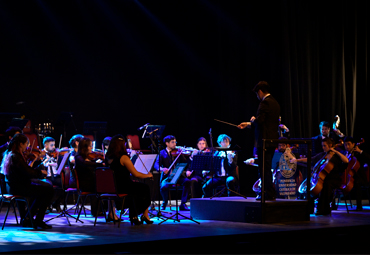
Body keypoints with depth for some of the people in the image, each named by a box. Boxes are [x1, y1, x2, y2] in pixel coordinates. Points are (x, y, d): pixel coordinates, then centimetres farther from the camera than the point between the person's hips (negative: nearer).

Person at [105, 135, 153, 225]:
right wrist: (148, 175, 0)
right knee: (145, 189, 13)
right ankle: (145, 215, 24)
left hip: (112, 186, 8)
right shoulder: (123, 158, -19)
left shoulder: (108, 157, 4)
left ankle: (134, 216, 24)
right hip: (123, 188, -8)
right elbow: (136, 174, -16)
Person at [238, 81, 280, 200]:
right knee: (267, 168, 16)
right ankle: (270, 193, 20)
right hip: (273, 140, 10)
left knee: (264, 169, -4)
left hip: (264, 141, -10)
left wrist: (252, 120, -1)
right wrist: (248, 124, 27)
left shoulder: (265, 103, -14)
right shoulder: (275, 103, 17)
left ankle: (269, 194, -3)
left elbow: (259, 120, -24)